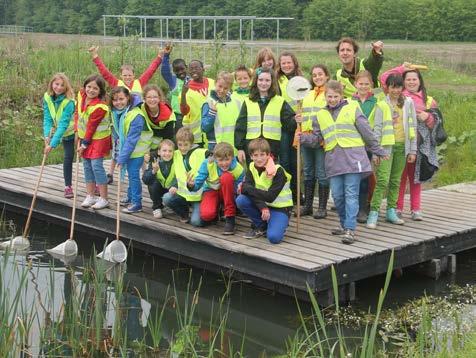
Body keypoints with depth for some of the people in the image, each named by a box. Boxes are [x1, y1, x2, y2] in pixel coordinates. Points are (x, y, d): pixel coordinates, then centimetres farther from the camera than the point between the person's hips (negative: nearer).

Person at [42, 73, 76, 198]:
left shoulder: (69, 101, -30)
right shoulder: (47, 97, -13)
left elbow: (63, 125, -33)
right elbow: (47, 118, -11)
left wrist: (53, 143, -36)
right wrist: (47, 135, -26)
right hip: (67, 133, 4)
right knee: (68, 157, 1)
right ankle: (68, 186, 10)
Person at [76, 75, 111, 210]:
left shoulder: (99, 107, -27)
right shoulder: (81, 95, -4)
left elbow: (91, 127, -22)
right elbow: (77, 112, 12)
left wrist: (84, 144, -15)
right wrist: (77, 130, 5)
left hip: (98, 139, -8)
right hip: (84, 137, 8)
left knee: (96, 166, -10)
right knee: (87, 166, 11)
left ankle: (103, 199, -3)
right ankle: (90, 196, 20)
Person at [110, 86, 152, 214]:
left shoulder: (136, 116, -29)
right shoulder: (115, 112, -5)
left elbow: (132, 140, -29)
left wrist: (121, 158, -27)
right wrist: (119, 139, 5)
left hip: (137, 149, -7)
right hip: (125, 146, 8)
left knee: (133, 174, -9)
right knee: (130, 173, 17)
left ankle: (136, 203, 1)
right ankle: (130, 197, 32)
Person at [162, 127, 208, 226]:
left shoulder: (201, 153, -8)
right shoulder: (176, 155, 9)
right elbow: (175, 174, 16)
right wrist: (174, 186, -1)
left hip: (199, 195, -5)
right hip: (183, 193, 5)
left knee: (196, 221, -22)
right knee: (166, 198, -22)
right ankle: (184, 214, 7)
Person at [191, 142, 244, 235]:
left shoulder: (238, 169, -21)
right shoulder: (207, 164, -21)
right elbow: (197, 184, -20)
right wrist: (192, 185, -41)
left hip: (228, 194, 0)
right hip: (211, 191, 0)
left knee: (226, 177, -33)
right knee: (206, 215, -33)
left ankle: (230, 218, -23)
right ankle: (217, 211, 10)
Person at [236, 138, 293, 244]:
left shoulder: (278, 171, -20)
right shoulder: (252, 168, -3)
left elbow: (270, 197, -25)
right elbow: (247, 186, -18)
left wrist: (245, 188, -24)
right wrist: (263, 207, -33)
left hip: (280, 208, -5)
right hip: (261, 205, 6)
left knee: (274, 237, -29)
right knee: (240, 200, -21)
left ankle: (280, 224, 7)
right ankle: (260, 226, 0)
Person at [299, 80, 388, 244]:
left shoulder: (352, 108, 4)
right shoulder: (321, 115, 14)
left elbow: (367, 132, 6)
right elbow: (316, 137, 14)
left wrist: (378, 151, 10)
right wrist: (303, 137, -5)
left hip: (352, 157, -4)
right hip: (333, 160, 4)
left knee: (351, 194, -7)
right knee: (337, 195, 5)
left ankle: (350, 229, -8)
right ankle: (345, 224, 22)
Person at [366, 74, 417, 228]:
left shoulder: (408, 103, 8)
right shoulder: (381, 104, -1)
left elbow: (412, 127, 9)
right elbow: (377, 128, -2)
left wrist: (413, 150, 6)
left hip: (402, 146, 3)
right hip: (386, 146, -3)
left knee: (395, 181, 9)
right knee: (382, 180, -12)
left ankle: (391, 211, 18)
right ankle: (373, 213, -10)